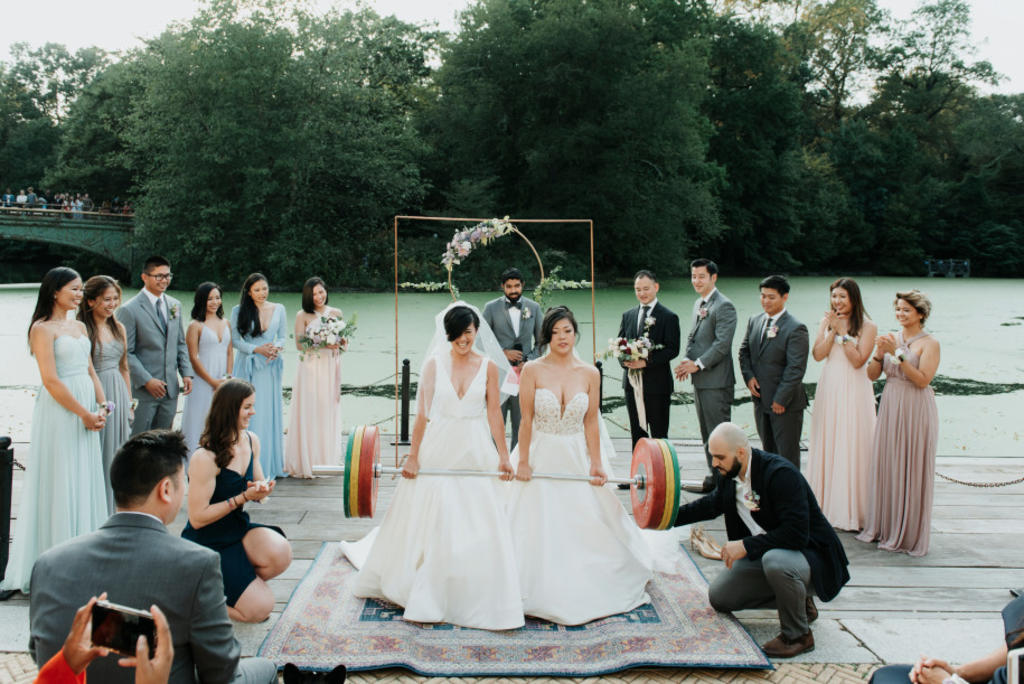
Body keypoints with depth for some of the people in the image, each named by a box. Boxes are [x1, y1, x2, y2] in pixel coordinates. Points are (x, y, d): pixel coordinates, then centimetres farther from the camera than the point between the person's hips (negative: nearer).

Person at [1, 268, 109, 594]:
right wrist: (84, 414, -14)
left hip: (86, 411, 7)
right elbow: (50, 380, -16)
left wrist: (102, 405, 1)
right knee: (60, 483, -1)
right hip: (59, 411, -7)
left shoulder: (80, 326, 13)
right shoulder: (43, 328, -10)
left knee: (87, 480, 11)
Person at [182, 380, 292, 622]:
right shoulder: (205, 458, -23)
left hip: (238, 529, 7)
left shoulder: (251, 441, 0)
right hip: (207, 543, -6)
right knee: (259, 608, -15)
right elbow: (197, 518, -20)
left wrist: (261, 490, -9)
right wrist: (242, 498, -23)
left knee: (280, 553, -27)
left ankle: (235, 585, 5)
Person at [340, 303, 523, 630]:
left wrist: (503, 456, -3)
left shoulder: (489, 367, 1)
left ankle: (478, 596, 14)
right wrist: (412, 455, -3)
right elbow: (422, 413, -1)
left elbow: (494, 415, 1)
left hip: (475, 452, 0)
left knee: (477, 526, 0)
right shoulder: (434, 364, 0)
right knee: (427, 522, 5)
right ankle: (425, 595, 19)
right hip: (438, 449, 0)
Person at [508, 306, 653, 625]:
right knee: (539, 531, 3)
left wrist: (596, 464, 0)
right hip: (541, 456, -2)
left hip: (577, 457, 2)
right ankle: (543, 595, 18)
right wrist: (523, 462, -6)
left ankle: (585, 591, 24)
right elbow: (526, 419, -5)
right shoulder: (533, 371, -6)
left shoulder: (590, 374, -1)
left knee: (588, 524, 5)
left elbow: (591, 422, 2)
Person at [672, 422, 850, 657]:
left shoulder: (781, 473, -28)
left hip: (810, 554, -9)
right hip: (764, 555, 9)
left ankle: (798, 635, -15)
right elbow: (713, 504, 20)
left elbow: (796, 534, -34)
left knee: (775, 561, -41)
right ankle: (797, 602, 20)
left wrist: (746, 546, -31)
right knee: (719, 596, 7)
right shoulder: (730, 474, -3)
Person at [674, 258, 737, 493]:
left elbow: (722, 344, -20)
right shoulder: (698, 304, 15)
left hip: (716, 380, -9)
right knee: (706, 431, 15)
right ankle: (713, 473, 24)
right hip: (699, 379, 9)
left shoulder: (724, 306, -14)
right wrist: (688, 360, 1)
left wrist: (698, 364, -18)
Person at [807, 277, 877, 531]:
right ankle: (826, 503, 19)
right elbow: (817, 354, -2)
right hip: (828, 388, 4)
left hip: (853, 391, -4)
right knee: (826, 445, 8)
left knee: (851, 447, -2)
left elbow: (858, 360, -14)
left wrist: (842, 332, -14)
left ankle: (851, 508, 8)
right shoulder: (826, 322, 8)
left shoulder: (867, 327, -5)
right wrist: (833, 330, -11)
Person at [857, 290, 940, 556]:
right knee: (885, 466, 9)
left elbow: (922, 379, -17)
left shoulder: (929, 344, -6)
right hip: (889, 407, 5)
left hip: (915, 411, -5)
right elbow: (871, 375, 7)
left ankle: (909, 534, 11)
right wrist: (879, 354, -10)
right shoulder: (892, 339, 9)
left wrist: (898, 354, -20)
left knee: (911, 470, 0)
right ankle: (883, 527, 21)